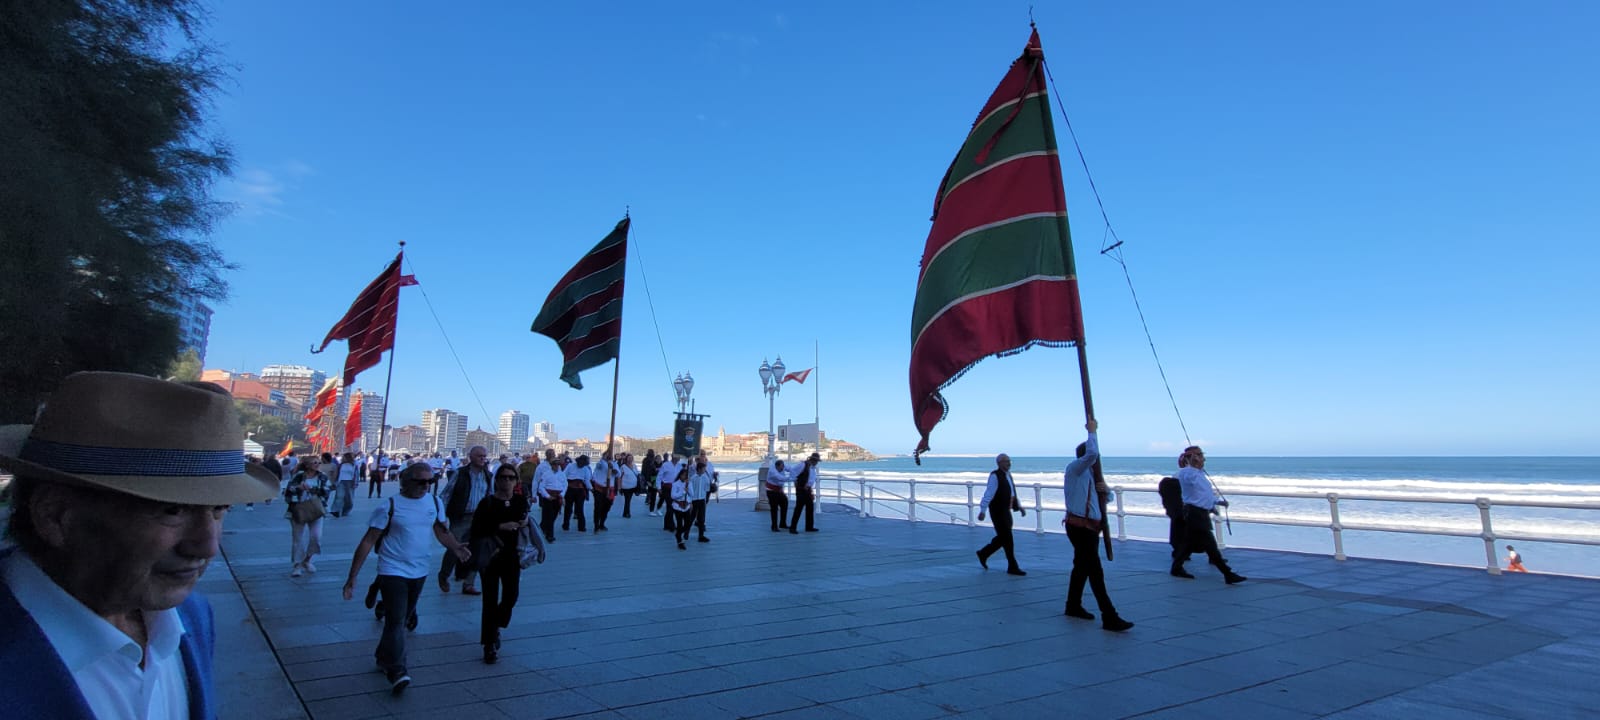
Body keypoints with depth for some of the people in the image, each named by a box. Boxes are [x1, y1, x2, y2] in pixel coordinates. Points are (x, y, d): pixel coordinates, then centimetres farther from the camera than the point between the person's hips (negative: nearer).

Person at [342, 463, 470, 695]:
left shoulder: (435, 503, 2)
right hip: (393, 571, -5)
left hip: (419, 572, 5)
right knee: (396, 620, -12)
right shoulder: (389, 507, -12)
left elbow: (442, 532, 9)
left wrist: (456, 547, -13)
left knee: (404, 619, 17)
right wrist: (352, 577, -12)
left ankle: (383, 657, 38)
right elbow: (368, 541, -10)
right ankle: (397, 672, -11)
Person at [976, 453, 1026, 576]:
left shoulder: (1008, 475, 14)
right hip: (998, 511, -9)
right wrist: (982, 510, -22)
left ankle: (983, 554, 31)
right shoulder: (995, 476, -14)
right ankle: (1012, 567, 2)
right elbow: (989, 494, -19)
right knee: (1007, 539, -6)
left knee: (1003, 538, 15)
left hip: (1006, 511, 9)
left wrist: (1019, 506, 15)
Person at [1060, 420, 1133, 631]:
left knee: (1082, 566, 17)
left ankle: (1074, 606, 30)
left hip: (1090, 526, 10)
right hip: (1079, 525, -10)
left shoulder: (1090, 473, 17)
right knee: (1095, 570, -12)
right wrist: (1092, 431, -14)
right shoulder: (1074, 468, -10)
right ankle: (1109, 617, -13)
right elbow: (1092, 453, -28)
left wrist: (1105, 490, -1)